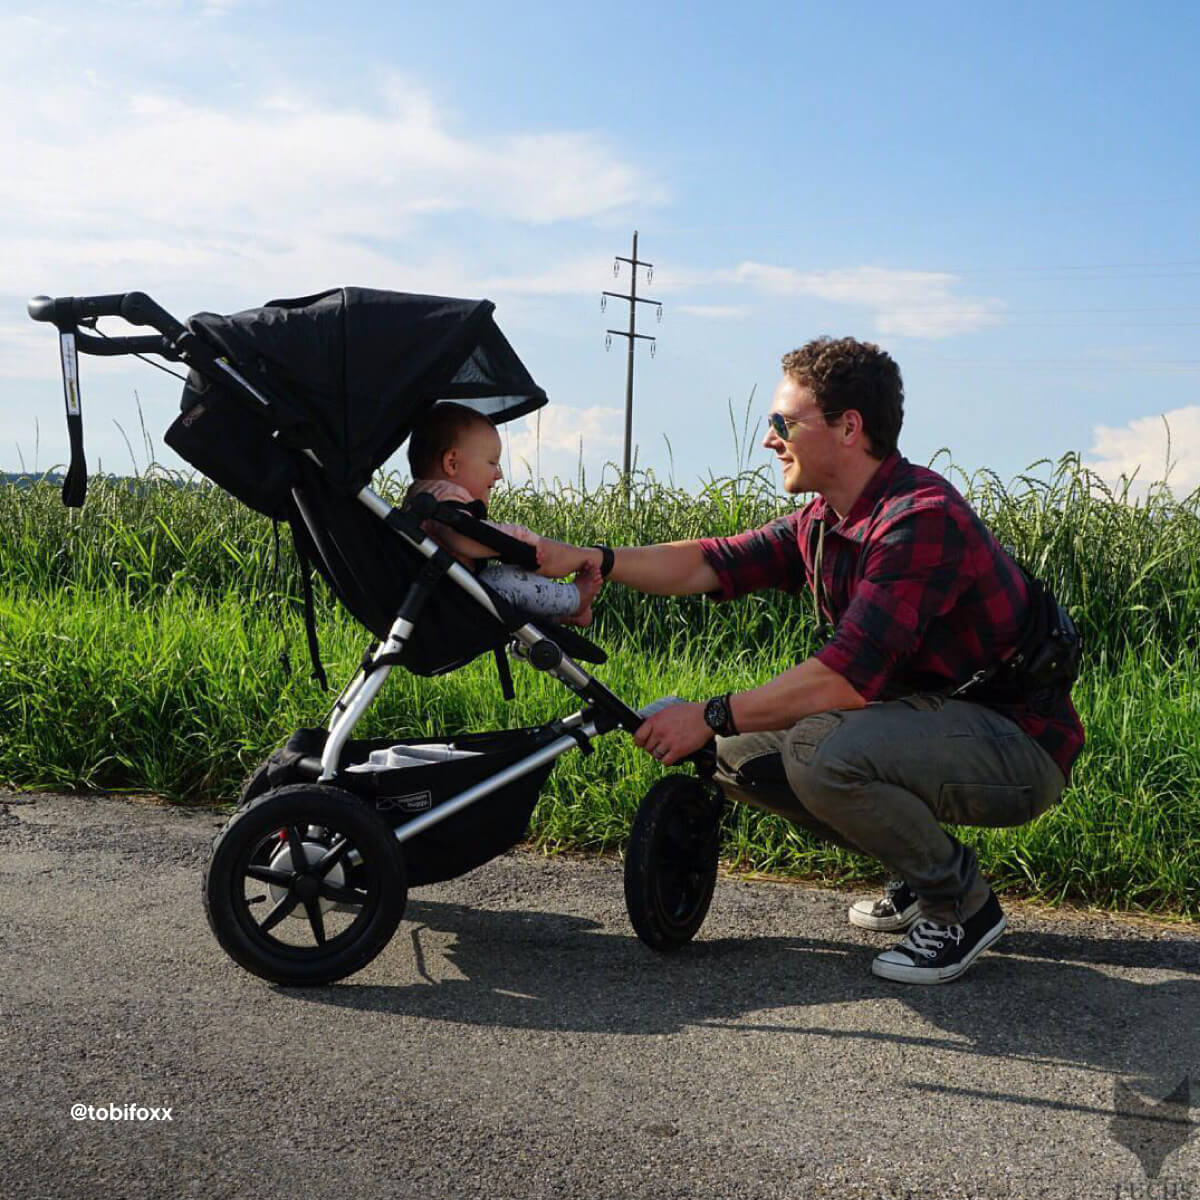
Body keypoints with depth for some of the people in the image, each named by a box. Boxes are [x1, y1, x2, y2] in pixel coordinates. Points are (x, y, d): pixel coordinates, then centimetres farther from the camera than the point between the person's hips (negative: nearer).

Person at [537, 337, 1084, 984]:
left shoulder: (923, 517, -25)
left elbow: (847, 675, -31)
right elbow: (711, 562, 3)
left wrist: (709, 716, -24)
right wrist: (590, 559, -9)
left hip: (1020, 742, -9)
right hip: (931, 717, 9)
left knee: (823, 752, -33)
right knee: (740, 751, 4)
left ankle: (964, 905, -7)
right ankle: (919, 870, 15)